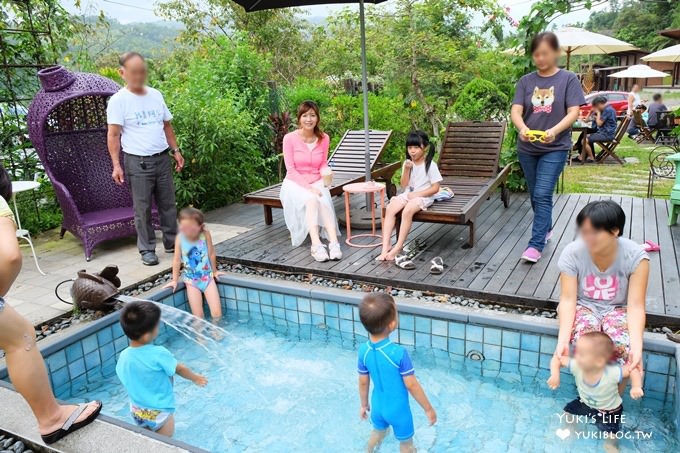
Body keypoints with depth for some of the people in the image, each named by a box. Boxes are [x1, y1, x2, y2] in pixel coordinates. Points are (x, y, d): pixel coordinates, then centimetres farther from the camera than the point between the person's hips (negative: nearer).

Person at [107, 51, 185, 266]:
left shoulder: (156, 95, 10)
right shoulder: (118, 100, -5)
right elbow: (113, 135, -9)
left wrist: (176, 150, 11)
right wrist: (116, 164, -15)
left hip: (162, 158, 5)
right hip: (138, 162, -5)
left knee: (168, 204, 10)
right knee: (143, 208, 2)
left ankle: (172, 243, 22)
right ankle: (147, 249, 12)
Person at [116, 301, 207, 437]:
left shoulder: (123, 356, -13)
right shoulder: (158, 354, -28)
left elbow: (123, 378, 5)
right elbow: (180, 369, -11)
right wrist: (196, 378, 8)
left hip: (137, 411, 6)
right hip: (159, 413, -5)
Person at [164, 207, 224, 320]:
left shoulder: (205, 234, -15)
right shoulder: (180, 238, -13)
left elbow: (211, 254, -2)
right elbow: (177, 260, -3)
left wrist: (214, 271, 10)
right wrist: (174, 280, 4)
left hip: (207, 277, 0)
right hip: (191, 280, 0)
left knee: (217, 314, -5)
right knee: (198, 318, -4)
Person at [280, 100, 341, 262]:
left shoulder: (324, 138, 0)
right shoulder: (290, 138, -9)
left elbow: (323, 164, 9)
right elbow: (291, 169, -11)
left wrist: (326, 173, -15)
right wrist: (308, 187, -20)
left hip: (316, 182, 2)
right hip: (295, 183, -2)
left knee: (324, 201, -32)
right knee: (311, 200, -35)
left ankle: (333, 242, -43)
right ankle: (316, 244, -44)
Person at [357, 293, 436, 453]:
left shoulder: (363, 350, -16)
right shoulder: (399, 352, -31)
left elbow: (363, 382, -3)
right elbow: (411, 385, -22)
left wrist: (364, 405, 14)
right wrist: (428, 409, -8)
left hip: (378, 406, 5)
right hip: (398, 409, -5)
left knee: (378, 431, 33)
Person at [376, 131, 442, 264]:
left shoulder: (430, 165, -7)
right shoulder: (407, 163, 8)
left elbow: (435, 188, -9)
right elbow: (404, 185, 5)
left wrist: (417, 194, -15)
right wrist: (407, 170, -10)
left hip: (424, 197, -5)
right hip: (408, 194, 5)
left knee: (407, 211, -35)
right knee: (390, 208, -23)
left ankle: (398, 247, -26)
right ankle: (386, 246, -26)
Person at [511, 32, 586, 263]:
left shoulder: (568, 79, -2)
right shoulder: (526, 81, 5)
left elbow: (573, 112, -9)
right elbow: (516, 111, -4)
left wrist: (554, 131, -28)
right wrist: (522, 128, -27)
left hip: (555, 148, -3)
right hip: (527, 148, 4)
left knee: (542, 195, -12)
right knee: (535, 196, 14)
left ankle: (536, 245, -9)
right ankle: (546, 228, 37)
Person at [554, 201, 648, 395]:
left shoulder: (636, 257, -20)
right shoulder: (572, 253, -20)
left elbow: (635, 305, -20)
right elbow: (568, 299, -20)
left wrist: (637, 346, -36)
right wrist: (563, 340, -35)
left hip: (618, 308, 1)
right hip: (583, 306, 0)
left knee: (623, 345, -30)